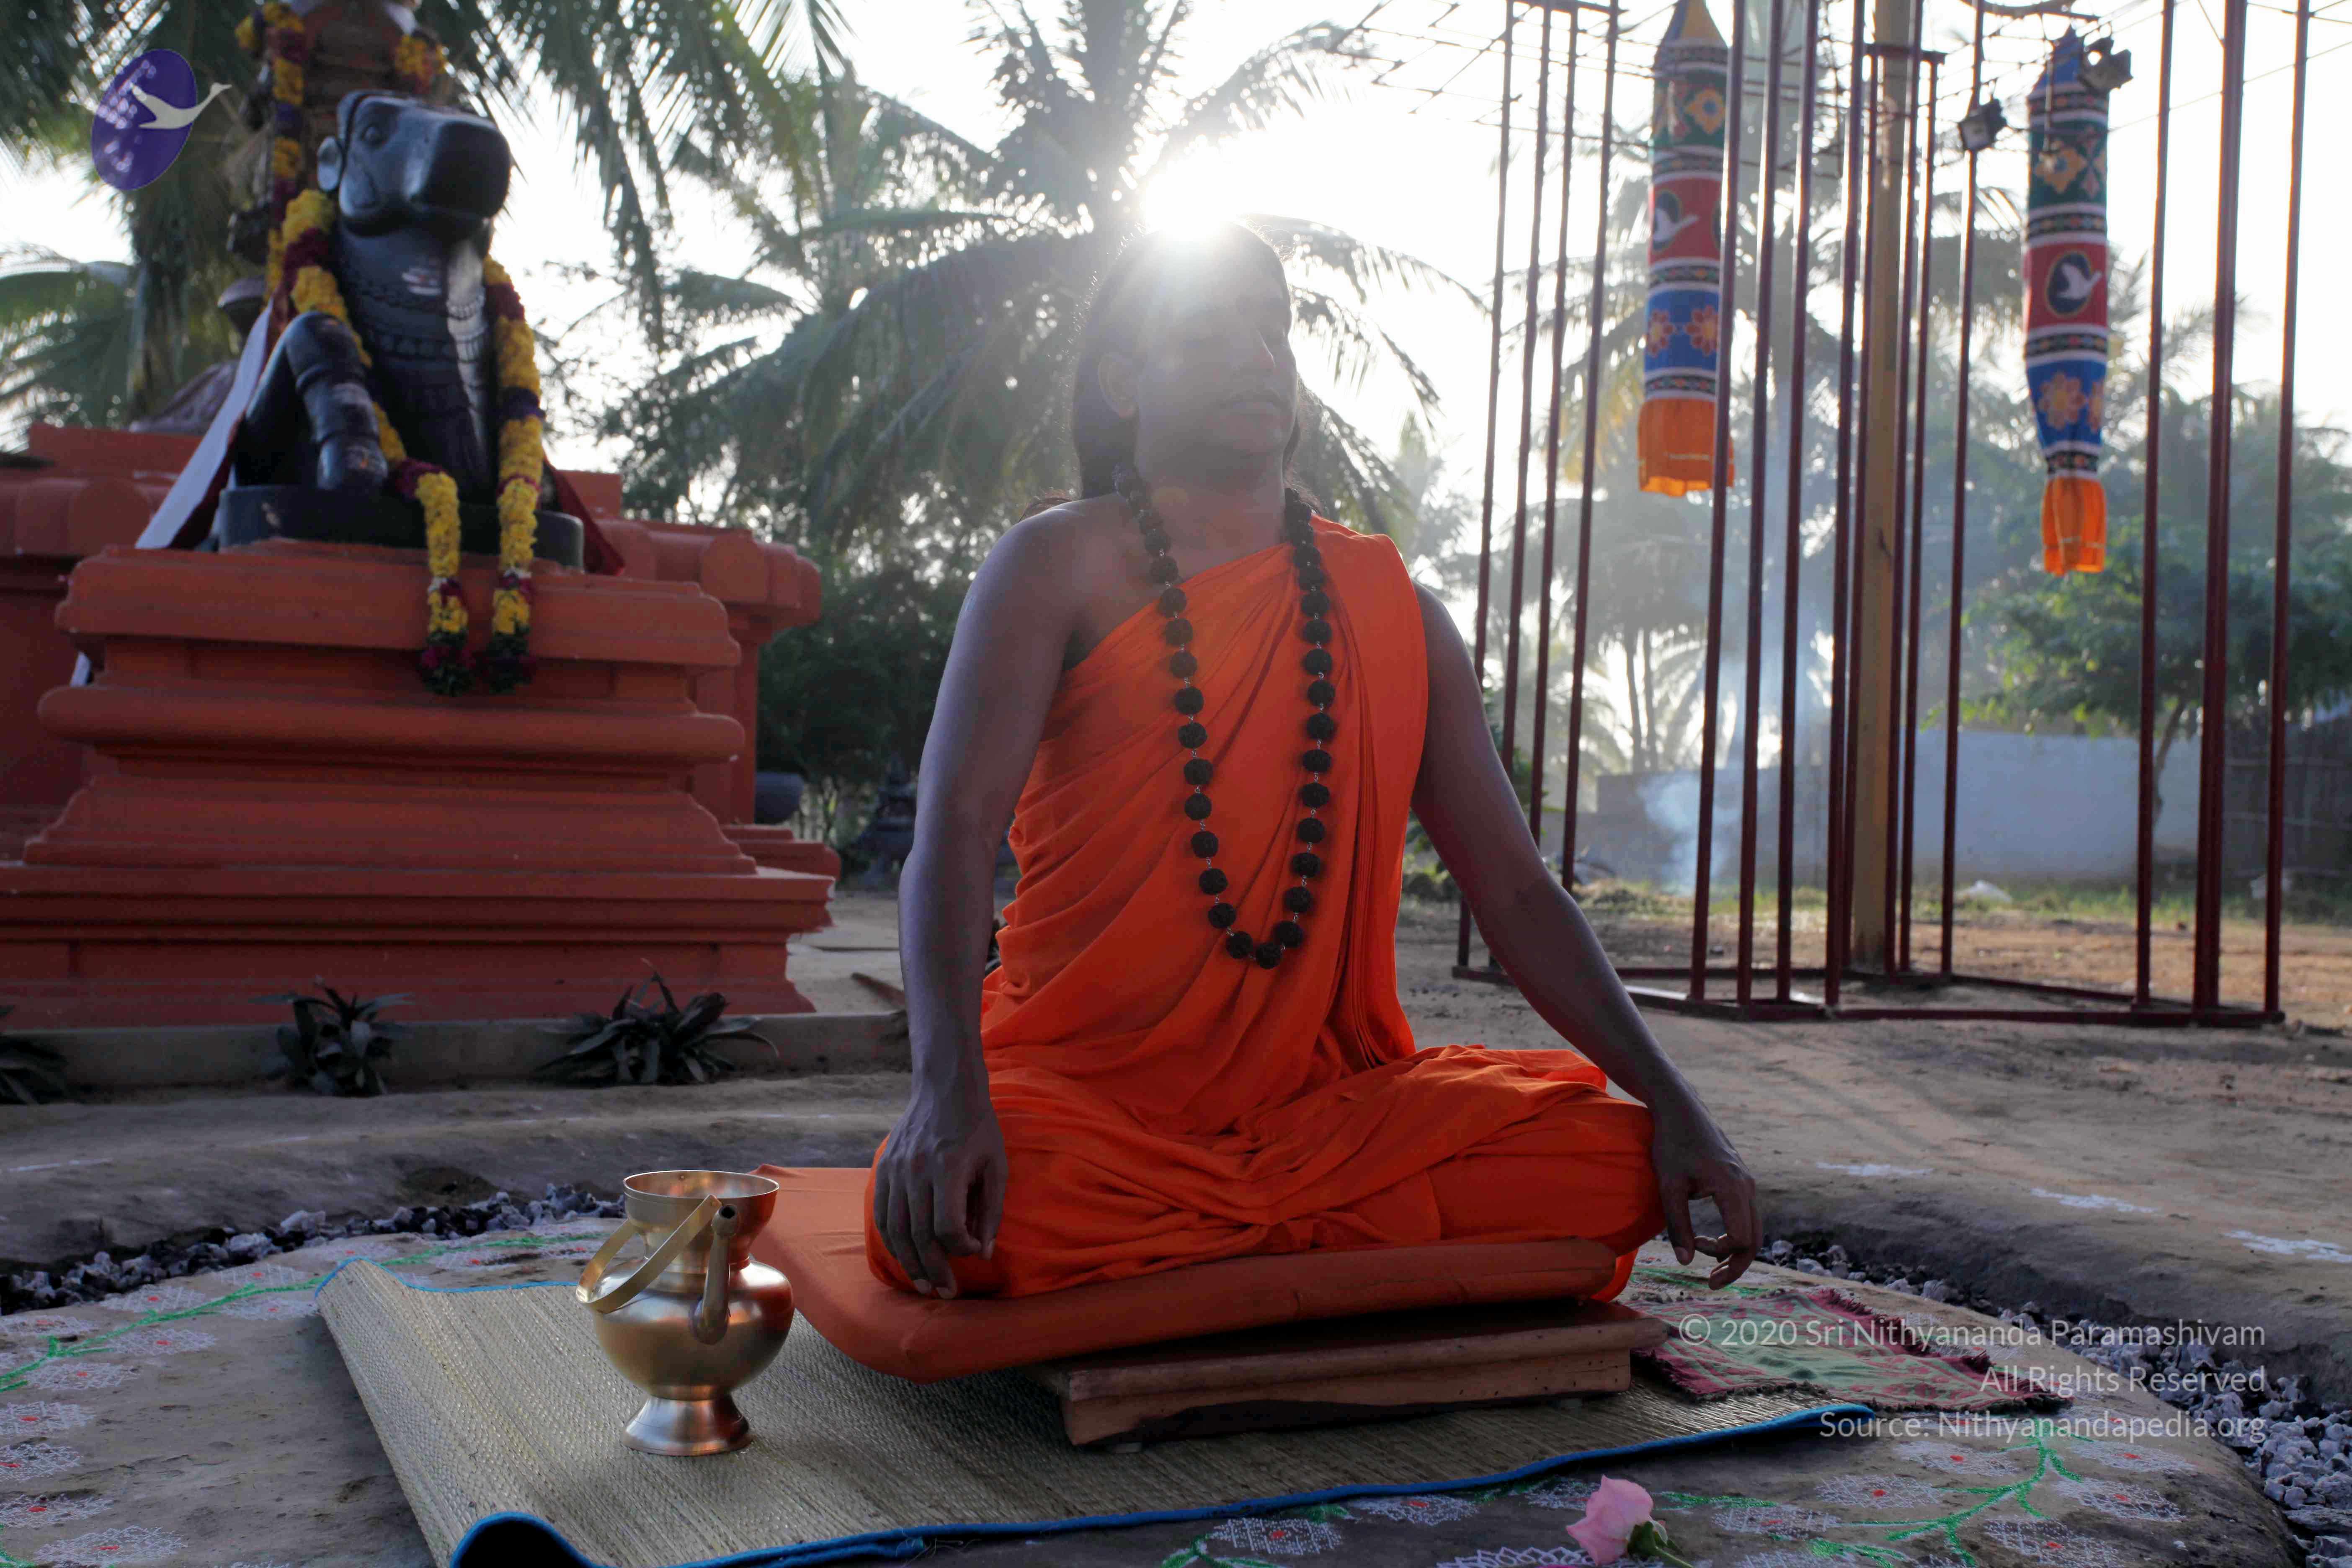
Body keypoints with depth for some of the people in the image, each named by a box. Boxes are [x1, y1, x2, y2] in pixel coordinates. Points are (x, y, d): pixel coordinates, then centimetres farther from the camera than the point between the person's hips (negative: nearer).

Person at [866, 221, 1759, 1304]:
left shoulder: (1389, 608, 11)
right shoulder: (1061, 566, -1)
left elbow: (1513, 889, 9)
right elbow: (953, 834, -15)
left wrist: (1673, 1102, -3)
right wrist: (950, 1087, -34)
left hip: (1322, 1098, 4)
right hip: (1084, 1085, -3)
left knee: (1614, 1164, -17)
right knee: (948, 1218, -35)